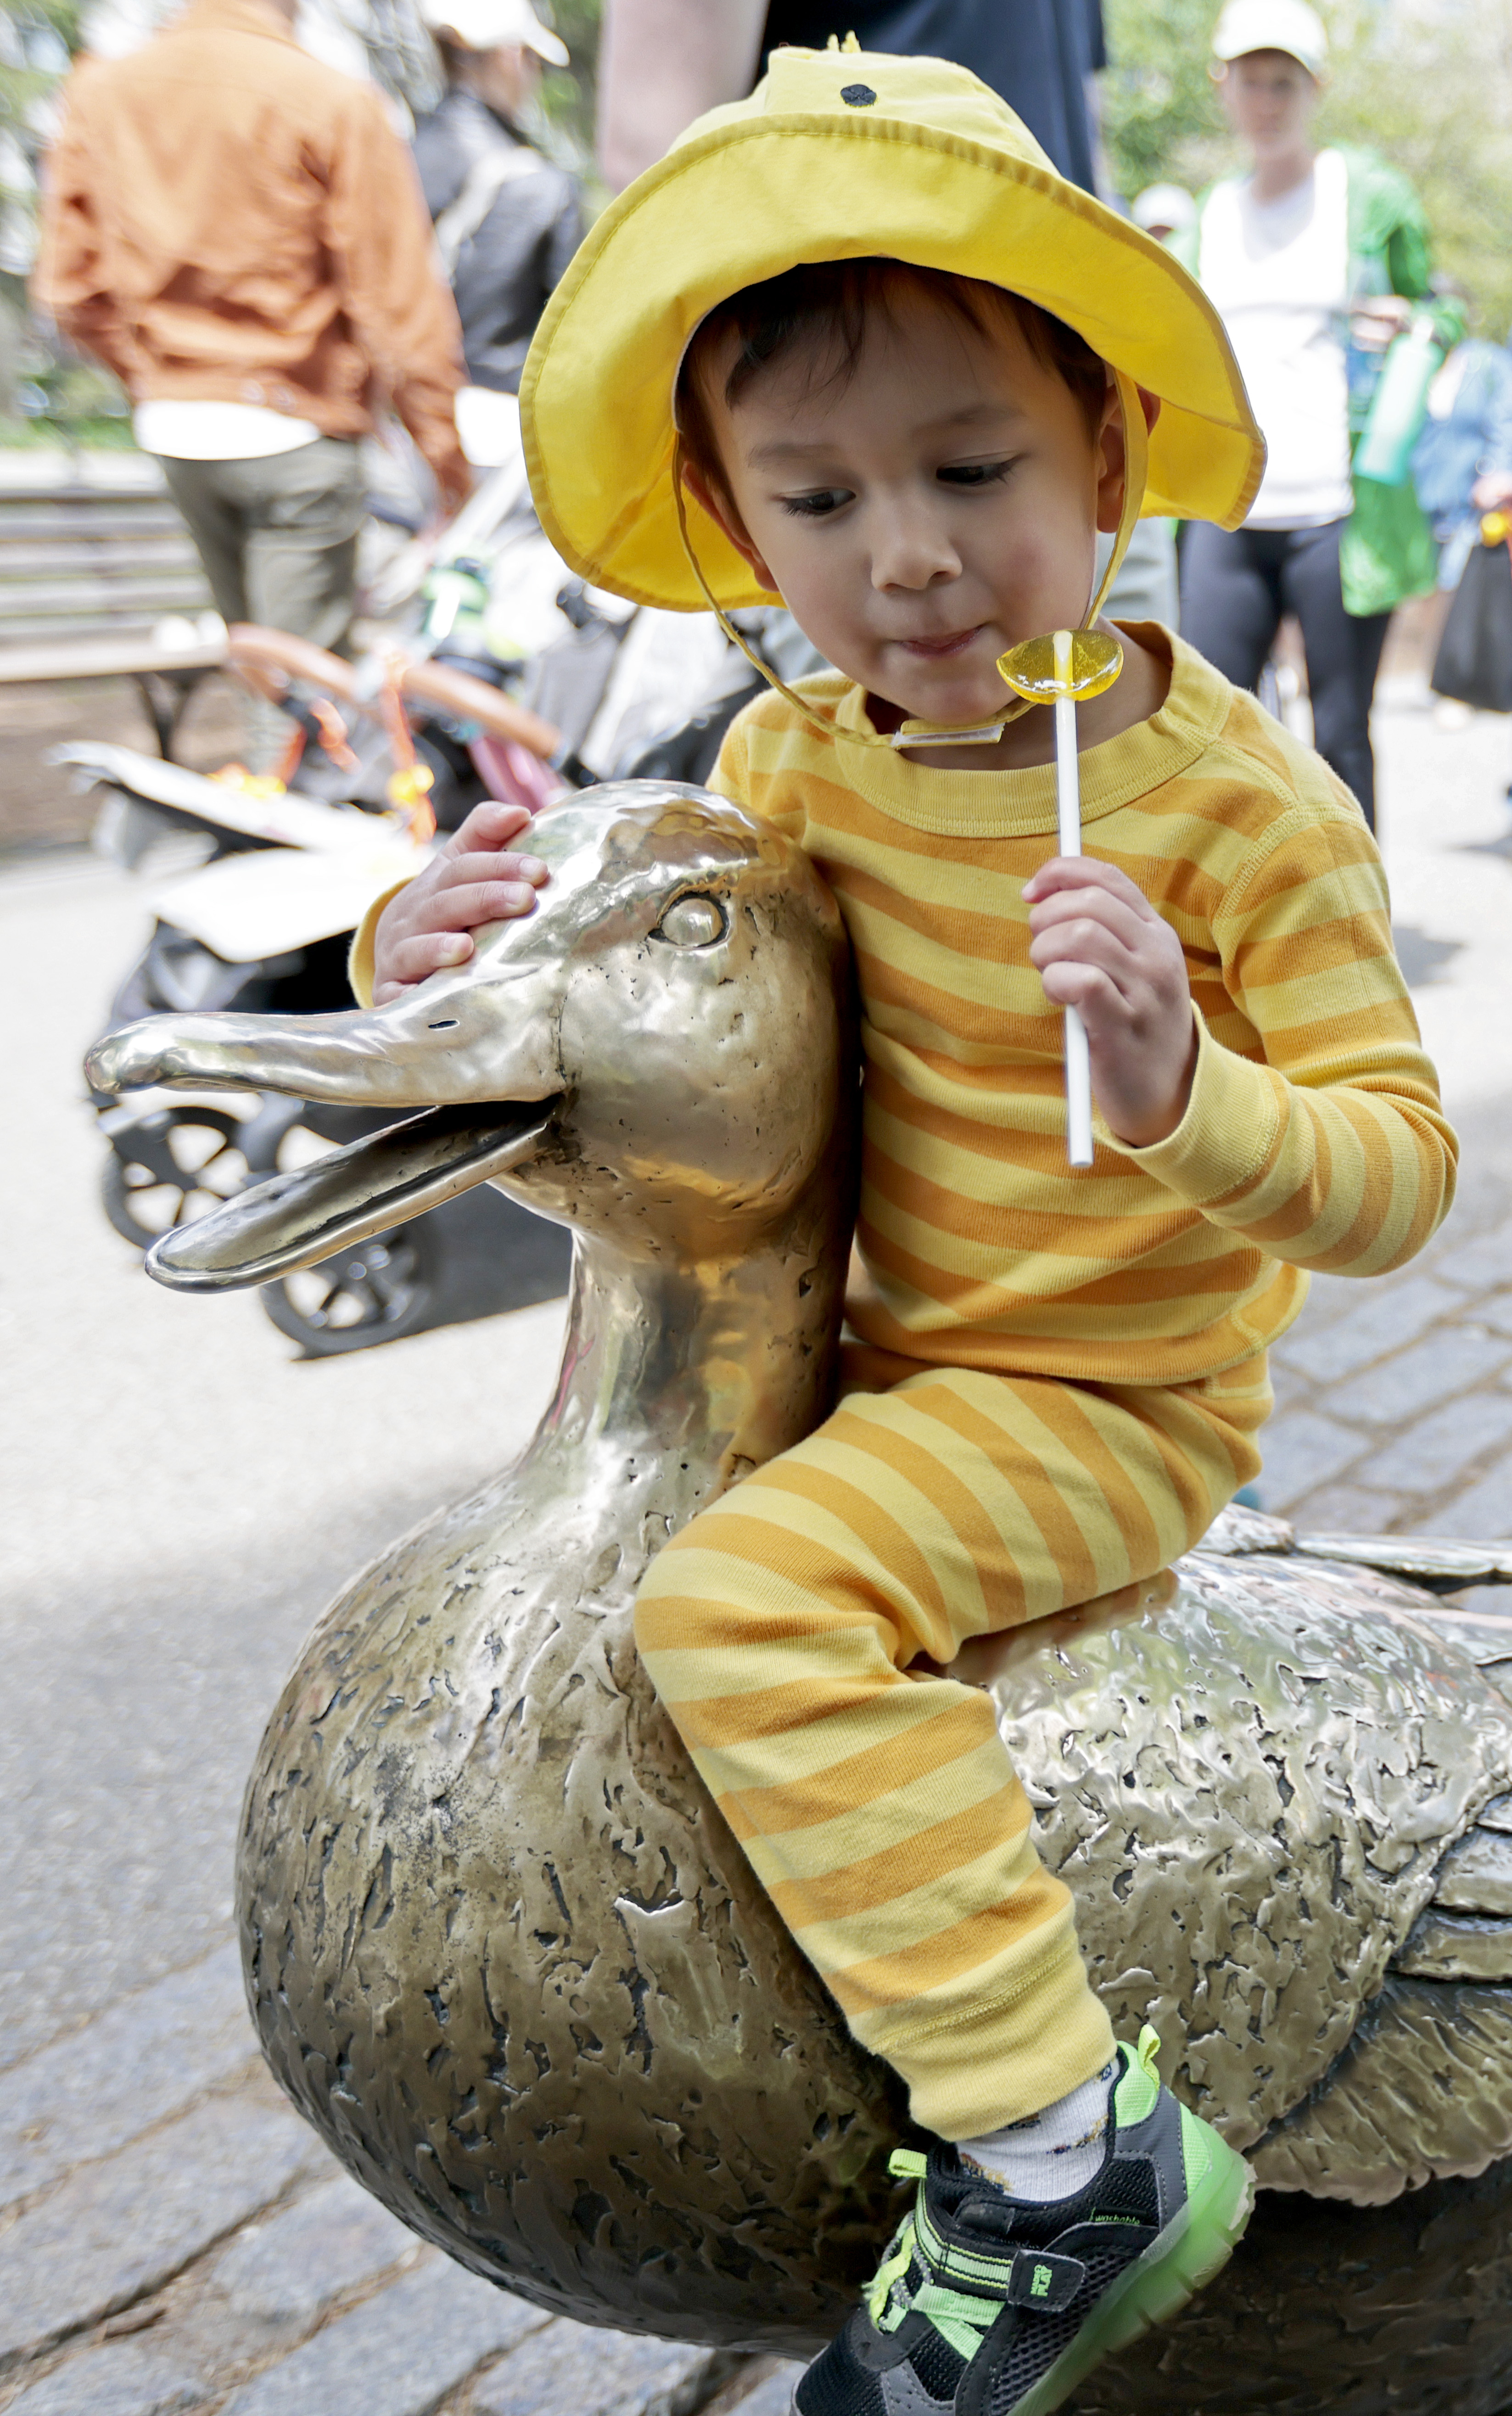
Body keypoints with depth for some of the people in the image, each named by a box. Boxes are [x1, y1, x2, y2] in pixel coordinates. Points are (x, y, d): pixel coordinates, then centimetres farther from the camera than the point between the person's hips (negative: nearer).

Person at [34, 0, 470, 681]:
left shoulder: (99, 92, 1)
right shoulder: (332, 103, -14)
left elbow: (70, 290, 7)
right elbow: (397, 299, -12)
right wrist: (442, 440, -1)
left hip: (172, 427, 5)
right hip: (293, 432, -5)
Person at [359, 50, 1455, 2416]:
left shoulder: (1238, 804, -18)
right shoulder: (791, 759, -1)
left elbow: (1401, 1172, -17)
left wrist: (1183, 1093, -38)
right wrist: (450, 957, -12)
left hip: (1106, 1412, -8)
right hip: (888, 1351, 8)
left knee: (748, 1597, -27)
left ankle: (1066, 2153, -17)